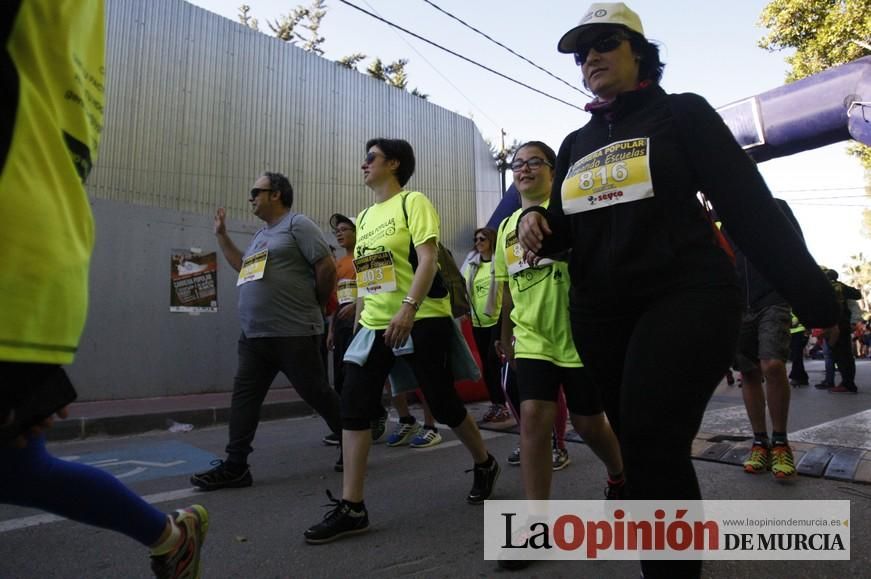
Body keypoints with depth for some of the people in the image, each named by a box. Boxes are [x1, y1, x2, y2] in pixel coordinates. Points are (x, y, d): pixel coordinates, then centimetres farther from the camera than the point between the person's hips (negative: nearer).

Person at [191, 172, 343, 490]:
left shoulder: (297, 224, -6)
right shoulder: (260, 235, 21)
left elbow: (327, 266, -12)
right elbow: (242, 266, 32)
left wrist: (315, 304, -2)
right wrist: (222, 235, 28)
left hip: (294, 333, -9)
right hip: (254, 335, 9)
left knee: (317, 394, 2)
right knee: (244, 397, 6)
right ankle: (235, 466, 13)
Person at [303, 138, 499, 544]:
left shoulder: (413, 202, -5)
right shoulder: (364, 217, 17)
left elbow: (427, 260, -16)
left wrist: (408, 308, -27)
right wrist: (363, 315, 18)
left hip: (422, 319, -7)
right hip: (377, 324, 7)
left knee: (443, 404, 4)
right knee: (353, 403, -5)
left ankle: (485, 464, 32)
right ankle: (351, 507, 2)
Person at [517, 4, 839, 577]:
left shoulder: (682, 114, 1)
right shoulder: (576, 144, 15)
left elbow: (749, 203, -4)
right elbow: (568, 230, 17)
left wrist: (812, 295, -6)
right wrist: (536, 223, -7)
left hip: (686, 299, -5)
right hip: (600, 315, 5)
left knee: (653, 444, -15)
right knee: (642, 445, 12)